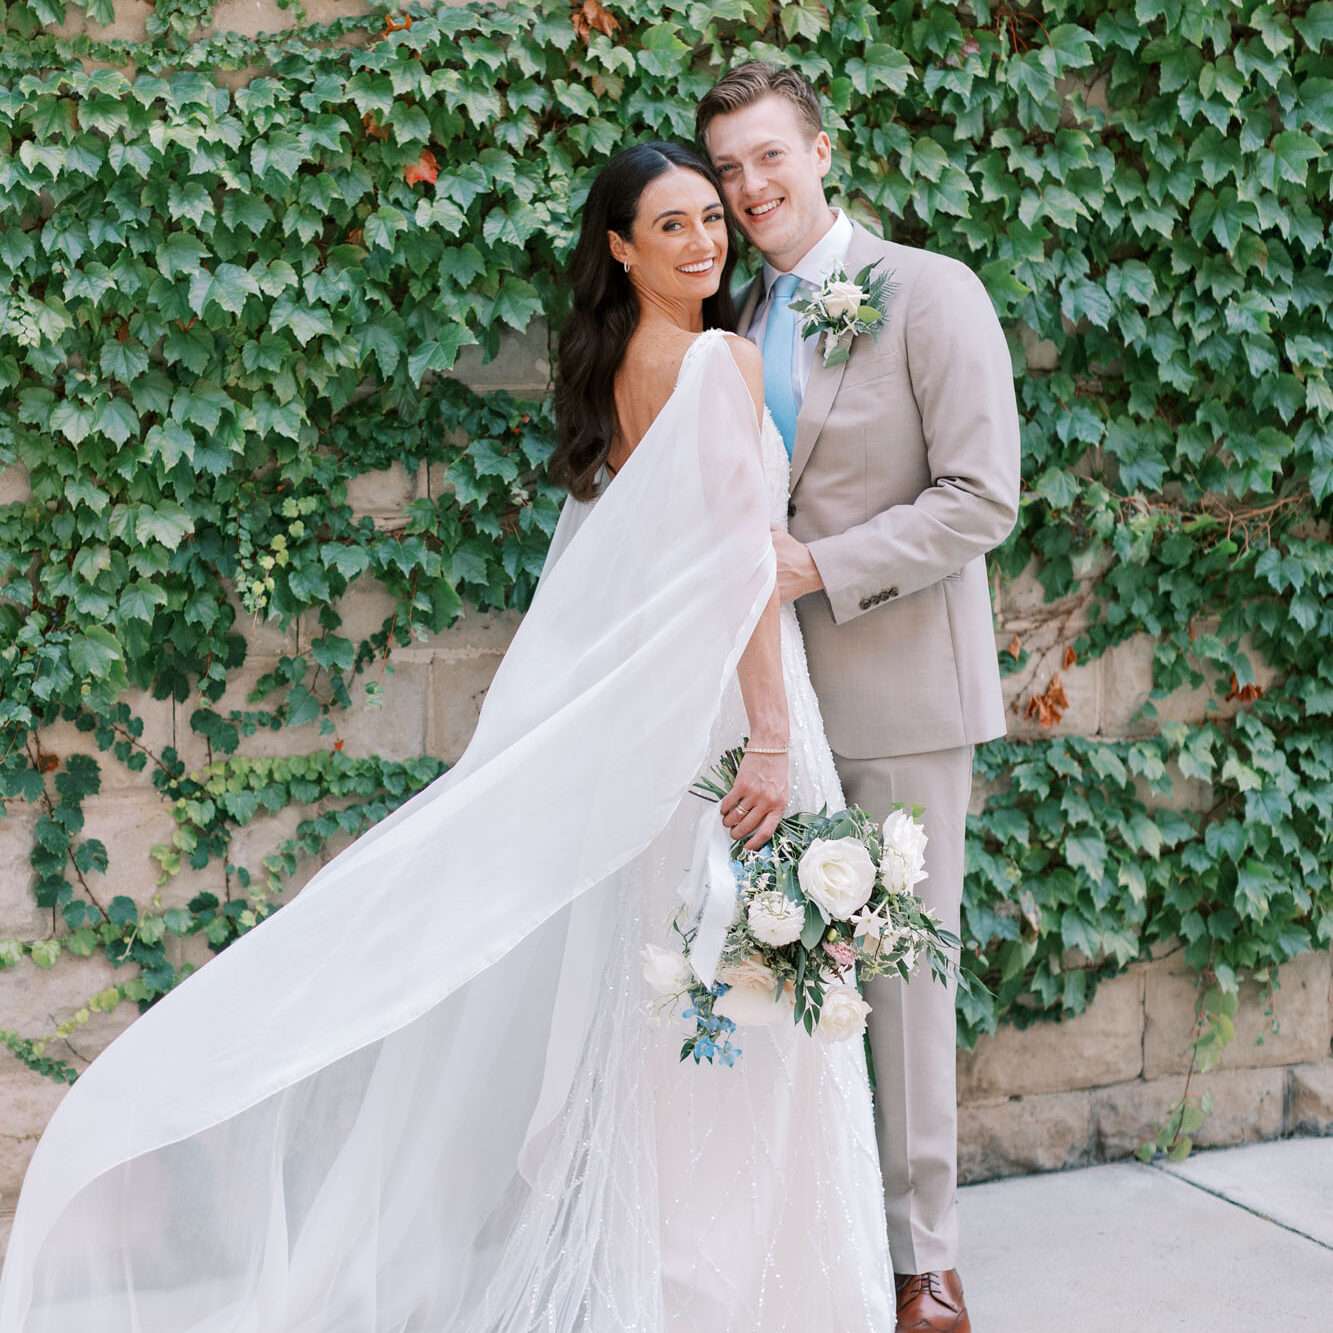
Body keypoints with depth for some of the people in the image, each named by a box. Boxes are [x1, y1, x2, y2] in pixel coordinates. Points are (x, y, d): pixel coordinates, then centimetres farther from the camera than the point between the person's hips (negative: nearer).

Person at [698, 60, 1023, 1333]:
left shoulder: (930, 292, -6)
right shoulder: (739, 319, 13)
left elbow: (981, 498, -12)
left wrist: (819, 567, -17)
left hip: (898, 692, -5)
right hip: (774, 688, 5)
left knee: (903, 969, 1)